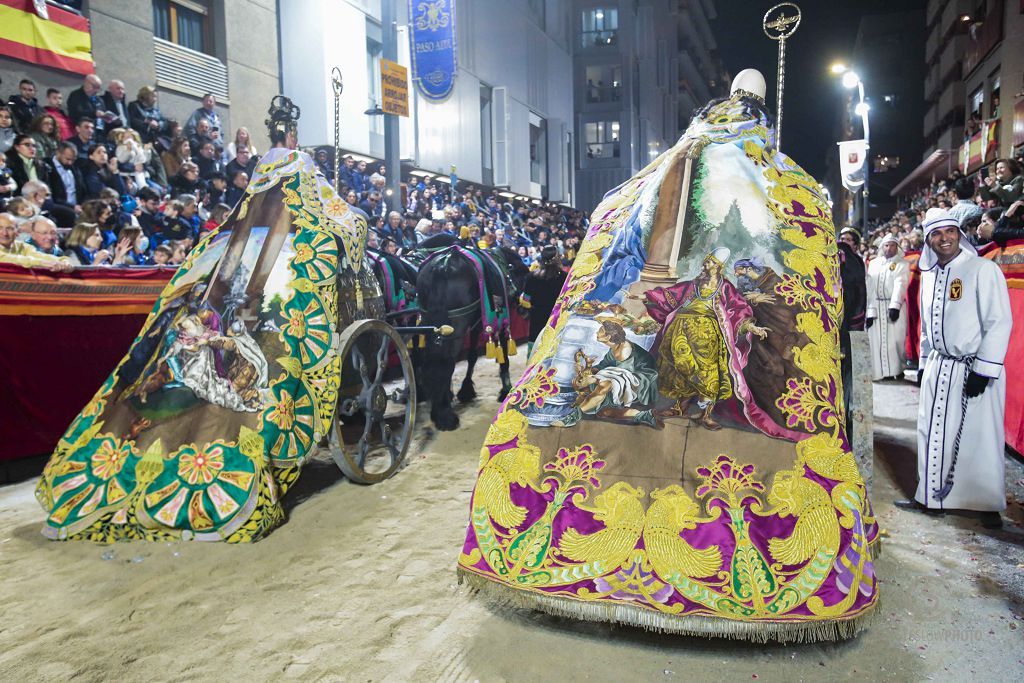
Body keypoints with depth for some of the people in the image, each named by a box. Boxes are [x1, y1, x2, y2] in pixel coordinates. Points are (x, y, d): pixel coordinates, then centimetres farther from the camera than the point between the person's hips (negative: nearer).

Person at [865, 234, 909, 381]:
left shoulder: (902, 264, 5)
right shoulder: (873, 263, 14)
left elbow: (900, 284, -11)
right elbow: (869, 288, 6)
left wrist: (895, 305, -25)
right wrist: (869, 311, -3)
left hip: (894, 306, -3)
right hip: (875, 306, 3)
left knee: (896, 338, -4)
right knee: (877, 340, 0)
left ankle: (898, 368, 7)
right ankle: (884, 372, 5)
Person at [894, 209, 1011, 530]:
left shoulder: (983, 269, -10)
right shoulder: (929, 275, 10)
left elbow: (999, 321, -15)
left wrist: (983, 370, -17)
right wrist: (924, 362, 17)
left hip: (975, 370, -6)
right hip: (938, 368, 6)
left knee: (980, 440, 2)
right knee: (933, 435, 11)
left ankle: (990, 505, 18)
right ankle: (931, 497, 24)